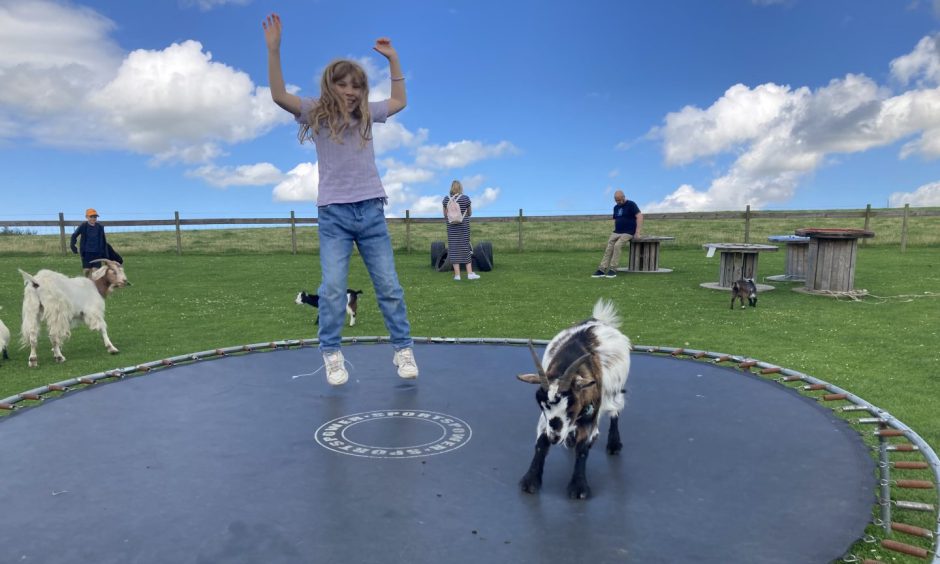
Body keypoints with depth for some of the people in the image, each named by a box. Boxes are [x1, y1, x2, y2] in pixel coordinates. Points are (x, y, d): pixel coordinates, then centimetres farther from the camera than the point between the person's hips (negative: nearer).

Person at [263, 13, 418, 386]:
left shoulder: (366, 114, 11)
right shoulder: (316, 114, 2)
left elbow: (400, 101, 26)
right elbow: (279, 96, -12)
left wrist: (392, 59, 21)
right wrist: (274, 49, -20)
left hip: (371, 211, 3)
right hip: (333, 214, -2)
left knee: (389, 286, 4)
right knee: (332, 288, -7)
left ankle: (403, 349, 13)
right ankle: (331, 355, 5)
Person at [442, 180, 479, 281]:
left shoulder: (446, 199, -2)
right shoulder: (466, 198, -5)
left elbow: (445, 215, 2)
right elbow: (470, 213, 4)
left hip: (451, 227, 1)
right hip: (464, 226, -1)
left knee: (454, 249, 3)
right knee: (466, 248, 6)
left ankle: (457, 274, 0)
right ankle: (470, 273, 3)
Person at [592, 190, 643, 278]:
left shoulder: (631, 205, -5)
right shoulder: (616, 207, 16)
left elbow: (639, 216, -13)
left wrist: (637, 232, -19)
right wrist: (615, 230, 8)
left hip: (628, 233, -6)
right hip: (616, 232, 6)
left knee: (617, 245, -28)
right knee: (609, 248, -14)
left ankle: (613, 270, -24)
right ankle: (602, 270, -20)